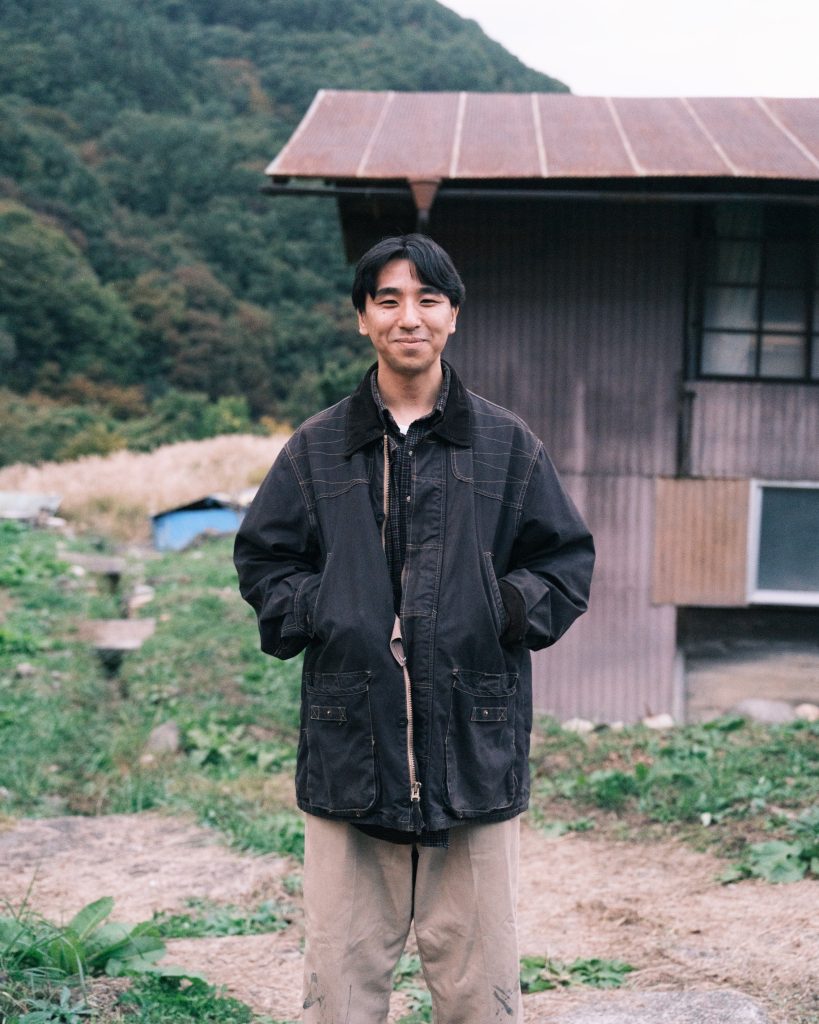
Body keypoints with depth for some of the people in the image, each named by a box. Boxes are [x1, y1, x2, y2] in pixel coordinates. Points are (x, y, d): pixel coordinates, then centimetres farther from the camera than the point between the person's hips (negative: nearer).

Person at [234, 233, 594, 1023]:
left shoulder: (507, 446, 6)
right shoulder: (316, 450, 7)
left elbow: (568, 562, 10)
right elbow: (261, 560, 13)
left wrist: (511, 611, -7)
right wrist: (314, 615, -4)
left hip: (475, 744, 0)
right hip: (349, 747, 0)